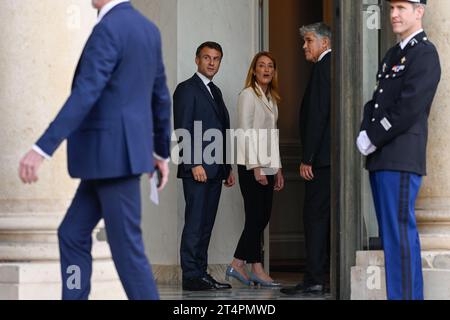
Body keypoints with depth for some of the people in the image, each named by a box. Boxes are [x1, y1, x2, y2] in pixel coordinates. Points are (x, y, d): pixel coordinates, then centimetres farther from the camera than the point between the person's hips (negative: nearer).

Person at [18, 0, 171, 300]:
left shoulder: (108, 29, -19)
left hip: (114, 154, -10)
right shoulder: (148, 29, 12)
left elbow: (84, 96, -27)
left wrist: (41, 150, -29)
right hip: (118, 152, 10)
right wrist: (161, 152, 30)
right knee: (72, 234, 11)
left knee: (126, 247, -3)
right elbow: (160, 96, 20)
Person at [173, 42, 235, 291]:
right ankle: (191, 277, -8)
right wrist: (195, 164, -19)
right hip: (197, 170, -8)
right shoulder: (187, 89, -4)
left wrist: (228, 168, 18)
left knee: (206, 224, 7)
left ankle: (201, 273, 9)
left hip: (214, 170, 8)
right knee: (194, 223, -8)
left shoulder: (215, 92, 21)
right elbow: (183, 129, -12)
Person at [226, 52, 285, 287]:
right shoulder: (248, 95, -7)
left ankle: (237, 265, 10)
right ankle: (257, 270, -1)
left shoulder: (271, 98, 17)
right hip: (251, 165, -8)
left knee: (263, 217, 5)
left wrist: (278, 168, 16)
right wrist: (256, 167, -18)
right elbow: (246, 132, -13)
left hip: (267, 165, 8)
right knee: (255, 217, -6)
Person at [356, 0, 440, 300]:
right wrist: (365, 135, 1)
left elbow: (409, 108, -17)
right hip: (381, 160, 9)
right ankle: (403, 293, 17)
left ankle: (405, 295, -9)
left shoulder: (424, 53, -8)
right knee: (391, 235, 11)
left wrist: (373, 140, -12)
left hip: (401, 159, -9)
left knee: (400, 233, -10)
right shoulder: (393, 55, 20)